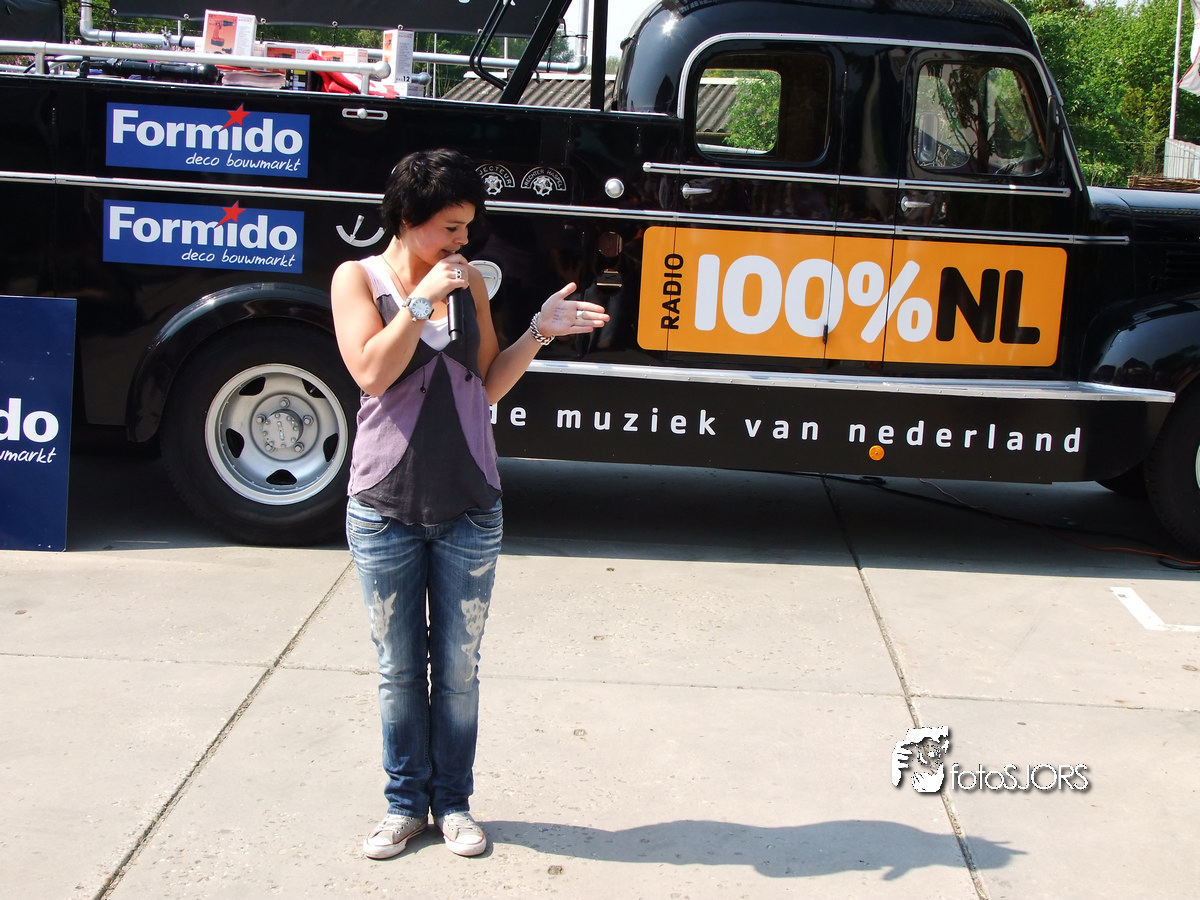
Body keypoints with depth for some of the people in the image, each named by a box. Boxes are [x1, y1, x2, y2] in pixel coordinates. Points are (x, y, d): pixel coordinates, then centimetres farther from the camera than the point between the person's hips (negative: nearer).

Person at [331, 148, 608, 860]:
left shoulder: (469, 282, 6)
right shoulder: (359, 278, -1)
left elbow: (488, 386, 7)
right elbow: (372, 373, -16)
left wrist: (540, 331, -3)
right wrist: (423, 297, -16)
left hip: (468, 510, 2)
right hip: (385, 509, -2)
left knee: (458, 669, 10)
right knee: (399, 669, 10)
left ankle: (453, 801, 26)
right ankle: (406, 802, 26)